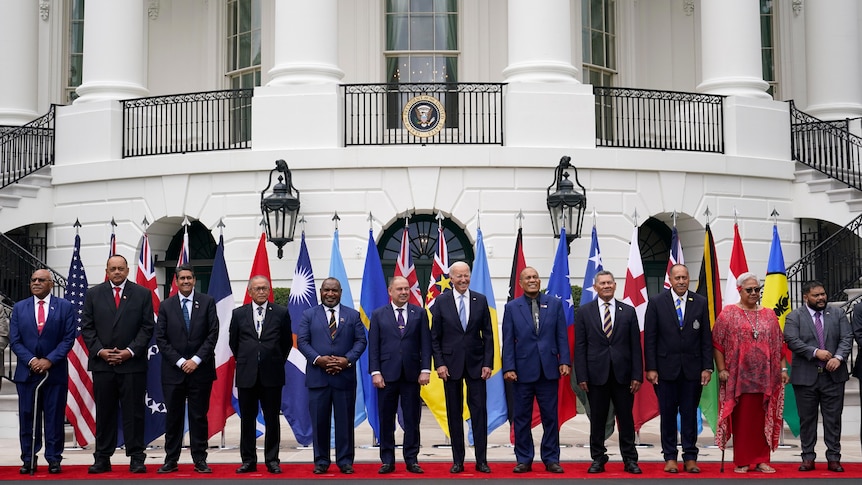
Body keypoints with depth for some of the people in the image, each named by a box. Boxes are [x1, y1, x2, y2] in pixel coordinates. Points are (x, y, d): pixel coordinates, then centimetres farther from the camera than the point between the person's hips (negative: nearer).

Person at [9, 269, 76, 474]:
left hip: (55, 371, -2)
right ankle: (28, 460, 11)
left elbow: (69, 338, -3)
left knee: (55, 417, 2)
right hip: (27, 371, 2)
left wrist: (49, 360, -13)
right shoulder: (19, 308, 9)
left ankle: (54, 459, 9)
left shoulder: (65, 307, 3)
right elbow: (15, 340, 4)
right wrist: (30, 361, -10)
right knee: (27, 417, 4)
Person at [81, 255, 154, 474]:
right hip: (102, 363, 2)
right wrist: (99, 351, -6)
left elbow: (147, 327, 1)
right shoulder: (94, 294, 9)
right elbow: (86, 326, 6)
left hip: (132, 362, -2)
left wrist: (131, 351, -9)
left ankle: (136, 458, 4)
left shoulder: (142, 294, 5)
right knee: (104, 412, 6)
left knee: (134, 412, 0)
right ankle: (102, 458, 11)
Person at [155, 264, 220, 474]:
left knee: (199, 416, 3)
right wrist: (180, 361, -8)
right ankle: (171, 460, 10)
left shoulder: (207, 302, 3)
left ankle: (200, 460, 8)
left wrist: (196, 360, -9)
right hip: (173, 370, 1)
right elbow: (161, 338, 2)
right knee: (173, 417, 4)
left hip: (200, 369, -1)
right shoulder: (166, 306, 6)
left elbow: (213, 334, -1)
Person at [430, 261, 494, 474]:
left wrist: (488, 363, -3)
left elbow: (488, 335, 4)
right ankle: (458, 461, 11)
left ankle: (481, 460, 5)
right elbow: (435, 337, 1)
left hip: (476, 363, 1)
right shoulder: (441, 302, 0)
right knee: (454, 413, 5)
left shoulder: (480, 300, 3)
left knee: (479, 411, -1)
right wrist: (439, 363, -7)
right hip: (451, 364, -1)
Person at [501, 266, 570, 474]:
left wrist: (564, 361, -5)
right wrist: (508, 368, -6)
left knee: (550, 417, 5)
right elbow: (508, 340, 2)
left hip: (549, 369, 1)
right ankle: (524, 460, 13)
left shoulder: (555, 304, 7)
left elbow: (562, 336, 5)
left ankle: (551, 459, 13)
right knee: (521, 418, 4)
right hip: (523, 370, -1)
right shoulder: (512, 307, 5)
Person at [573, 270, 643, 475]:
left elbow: (635, 346, 4)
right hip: (596, 374, 0)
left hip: (622, 374, 1)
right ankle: (598, 459, 16)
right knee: (597, 419, 6)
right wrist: (582, 376, -5)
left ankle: (630, 459, 14)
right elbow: (580, 347, 1)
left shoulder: (628, 311, 6)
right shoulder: (584, 312, 4)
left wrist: (637, 375, -3)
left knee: (626, 419, 5)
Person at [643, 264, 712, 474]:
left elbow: (706, 338, 4)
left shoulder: (700, 303, 4)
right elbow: (650, 338, -1)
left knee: (690, 414, 5)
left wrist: (707, 367, -2)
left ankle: (690, 458, 12)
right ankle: (670, 457, 12)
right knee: (668, 414, 4)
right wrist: (650, 368, -7)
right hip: (666, 368, -1)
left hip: (692, 368, 1)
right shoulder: (657, 302, 0)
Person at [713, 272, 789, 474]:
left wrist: (783, 368, 5)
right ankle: (741, 461, 7)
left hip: (764, 377, 3)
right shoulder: (728, 313, 1)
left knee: (763, 419, 5)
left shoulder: (769, 315, 13)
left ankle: (761, 460, 12)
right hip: (739, 376, -3)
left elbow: (779, 345, 13)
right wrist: (721, 370, -8)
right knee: (741, 419, 0)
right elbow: (717, 344, -2)